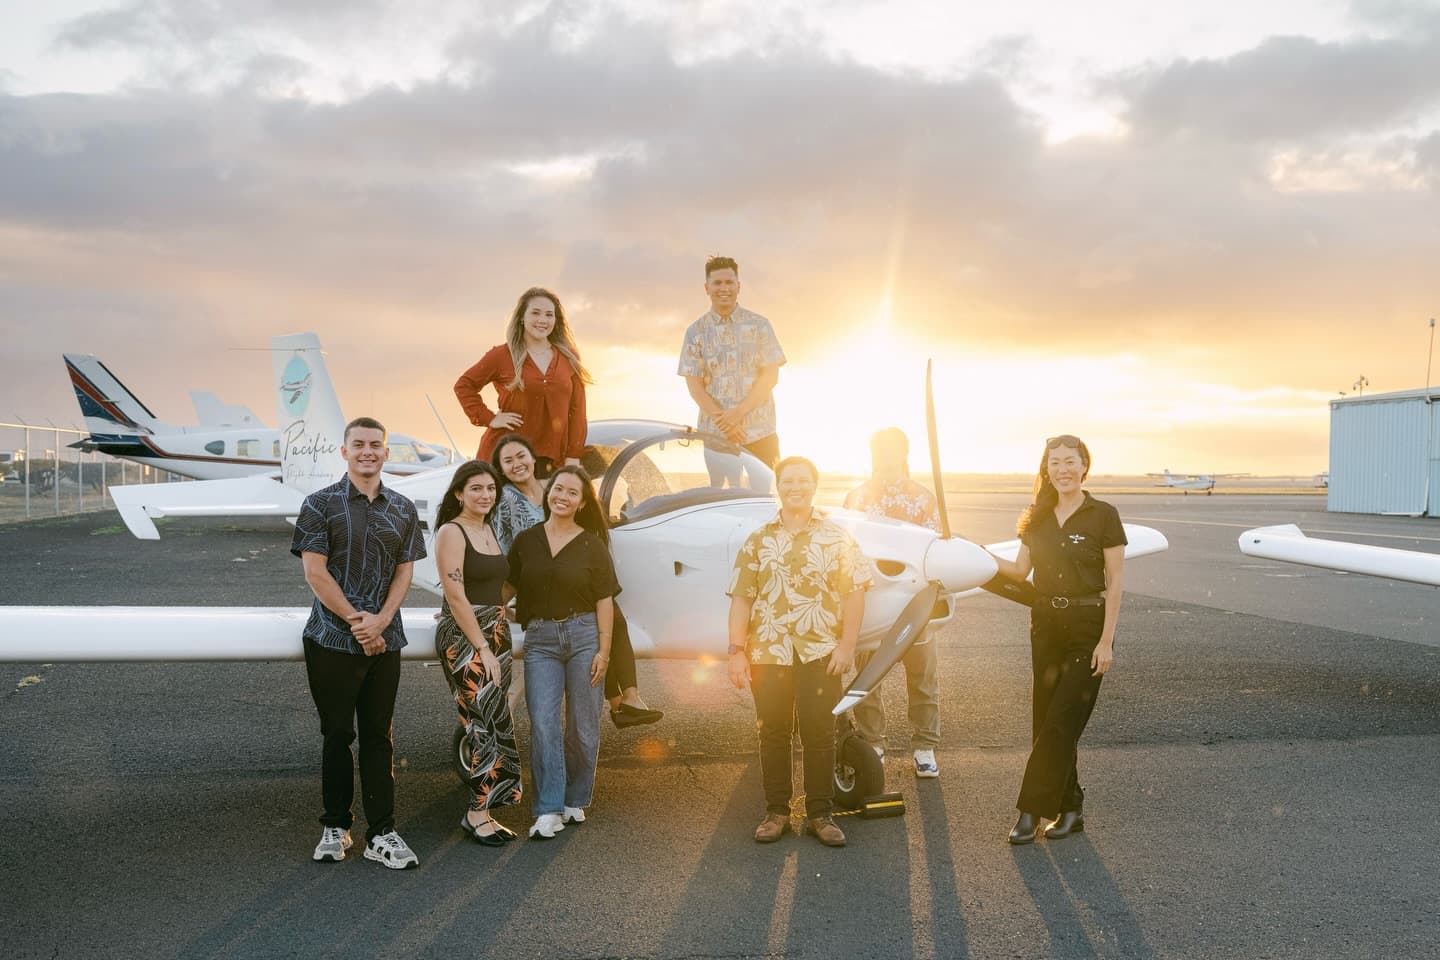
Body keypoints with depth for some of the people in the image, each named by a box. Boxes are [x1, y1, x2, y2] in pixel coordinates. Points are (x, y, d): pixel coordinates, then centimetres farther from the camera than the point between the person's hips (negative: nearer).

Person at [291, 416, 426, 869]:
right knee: (337, 734, 5)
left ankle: (381, 834, 10)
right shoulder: (320, 504, -2)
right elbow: (315, 572, -8)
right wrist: (356, 621, -12)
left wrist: (380, 621, -9)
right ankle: (334, 827, 20)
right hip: (331, 640, -3)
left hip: (384, 641, 3)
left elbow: (404, 572, 7)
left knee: (378, 737, 6)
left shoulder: (403, 509, 9)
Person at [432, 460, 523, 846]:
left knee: (488, 724, 7)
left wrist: (495, 642, 13)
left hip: (496, 633, 8)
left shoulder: (490, 529, 15)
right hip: (463, 637, -8)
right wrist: (482, 648, -16)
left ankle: (482, 812, 13)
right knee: (490, 721, -11)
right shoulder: (451, 532, -9)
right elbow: (456, 597, -15)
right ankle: (478, 813, -1)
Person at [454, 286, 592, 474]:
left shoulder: (569, 359, 9)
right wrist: (488, 418, -2)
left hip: (549, 459, 2)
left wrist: (573, 457, 3)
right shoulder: (501, 355, 3)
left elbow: (577, 409, 8)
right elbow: (464, 385, 9)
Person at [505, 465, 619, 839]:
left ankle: (575, 801, 21)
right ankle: (548, 812, -3)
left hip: (584, 634, -1)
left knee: (582, 726, 5)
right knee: (543, 724, -7)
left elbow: (604, 601, 1)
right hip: (540, 639, 1)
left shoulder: (592, 545, 1)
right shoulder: (526, 540, 7)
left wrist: (604, 650, -5)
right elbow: (506, 587, 12)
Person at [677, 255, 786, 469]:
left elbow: (771, 376, -1)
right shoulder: (696, 331, 6)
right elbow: (694, 385, 1)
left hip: (760, 433, 0)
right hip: (714, 434, 0)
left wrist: (738, 413, -13)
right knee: (718, 484, -2)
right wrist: (722, 420, -13)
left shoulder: (759, 325, 5)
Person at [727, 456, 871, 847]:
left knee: (820, 735, 4)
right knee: (773, 734, 8)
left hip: (821, 654, -1)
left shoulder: (836, 537, 4)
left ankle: (820, 815, 16)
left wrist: (846, 645, -7)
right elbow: (741, 598, 5)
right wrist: (736, 651, -2)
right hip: (768, 654, 2)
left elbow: (854, 592, 0)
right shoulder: (757, 541, 8)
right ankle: (776, 812, 20)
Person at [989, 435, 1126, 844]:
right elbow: (1020, 570, 11)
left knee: (1061, 722, -7)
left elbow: (1114, 583, -8)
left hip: (1087, 629, -5)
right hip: (1046, 625, 6)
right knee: (1045, 722, 7)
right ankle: (1070, 809, 19)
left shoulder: (1103, 515, -7)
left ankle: (1033, 810, -2)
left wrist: (1106, 641, -12)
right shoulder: (1037, 517, 8)